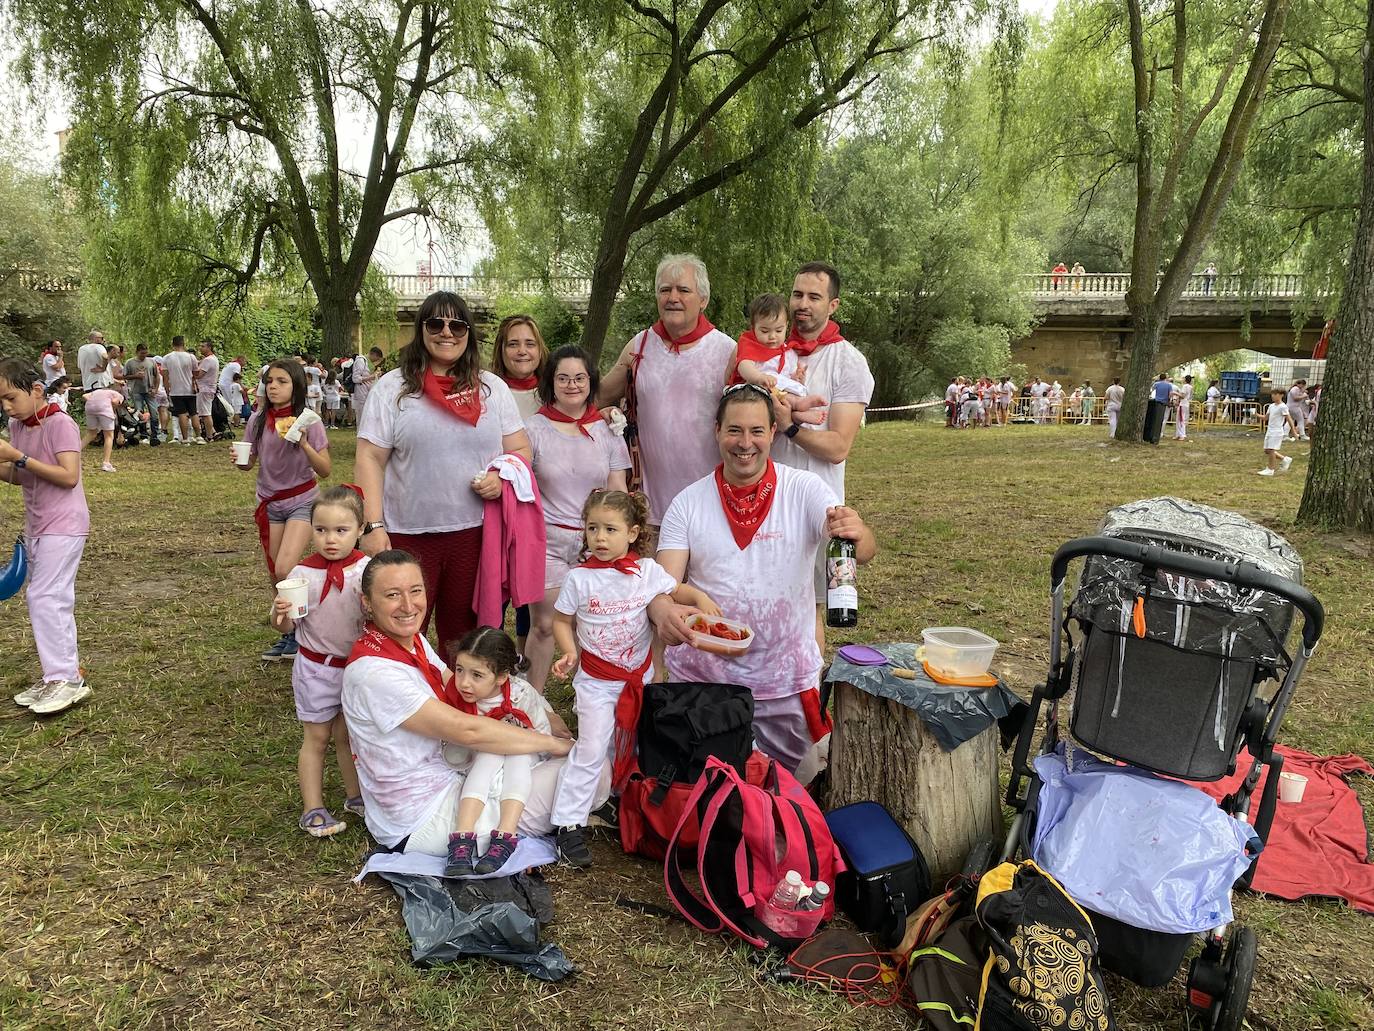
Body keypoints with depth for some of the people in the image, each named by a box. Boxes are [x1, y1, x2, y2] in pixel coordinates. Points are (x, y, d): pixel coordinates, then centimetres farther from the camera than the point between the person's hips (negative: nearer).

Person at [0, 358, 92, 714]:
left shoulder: (60, 423, -15)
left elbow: (69, 476, -22)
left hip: (63, 524, -8)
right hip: (37, 525, 9)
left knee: (44, 597, -12)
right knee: (52, 599, 11)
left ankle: (66, 678, -7)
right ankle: (61, 673, 19)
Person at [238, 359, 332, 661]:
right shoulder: (258, 420, -1)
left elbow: (325, 471, -12)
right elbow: (249, 462, 10)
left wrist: (304, 444, -26)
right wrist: (240, 461, -13)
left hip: (302, 502, -4)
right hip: (270, 503, 4)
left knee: (285, 569, -18)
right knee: (274, 576, 7)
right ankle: (288, 634, 23)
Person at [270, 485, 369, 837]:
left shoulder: (367, 569, -11)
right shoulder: (302, 573, -13)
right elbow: (286, 628, -5)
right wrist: (280, 614, -26)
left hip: (356, 663, 2)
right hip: (316, 667, -1)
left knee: (348, 734, 17)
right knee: (316, 738, 9)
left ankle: (355, 796, 33)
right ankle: (312, 809, 19)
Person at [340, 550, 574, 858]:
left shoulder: (413, 640, 2)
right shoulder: (374, 671, -27)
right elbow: (467, 730, -27)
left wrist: (545, 725, -4)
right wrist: (554, 744, -19)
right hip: (425, 819, -9)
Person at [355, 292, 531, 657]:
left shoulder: (492, 388, 8)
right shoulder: (392, 388, 1)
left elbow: (520, 450, 10)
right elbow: (369, 460, -2)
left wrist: (502, 476, -12)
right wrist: (372, 525, -10)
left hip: (475, 533, 2)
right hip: (407, 534, -2)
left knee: (464, 638, 13)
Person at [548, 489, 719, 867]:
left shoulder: (647, 570, -7)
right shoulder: (579, 578, -12)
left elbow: (676, 590, 9)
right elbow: (563, 621, -1)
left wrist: (701, 598, -10)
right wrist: (569, 652, -17)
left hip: (640, 674, 3)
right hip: (596, 679, -3)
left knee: (630, 745, 19)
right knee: (592, 748, -8)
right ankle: (568, 824, 1)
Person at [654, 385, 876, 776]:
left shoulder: (804, 490, -7)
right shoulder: (689, 503, -3)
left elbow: (866, 550, -19)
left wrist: (856, 534, -44)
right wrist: (664, 611, -34)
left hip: (787, 680, 0)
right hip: (702, 674, 1)